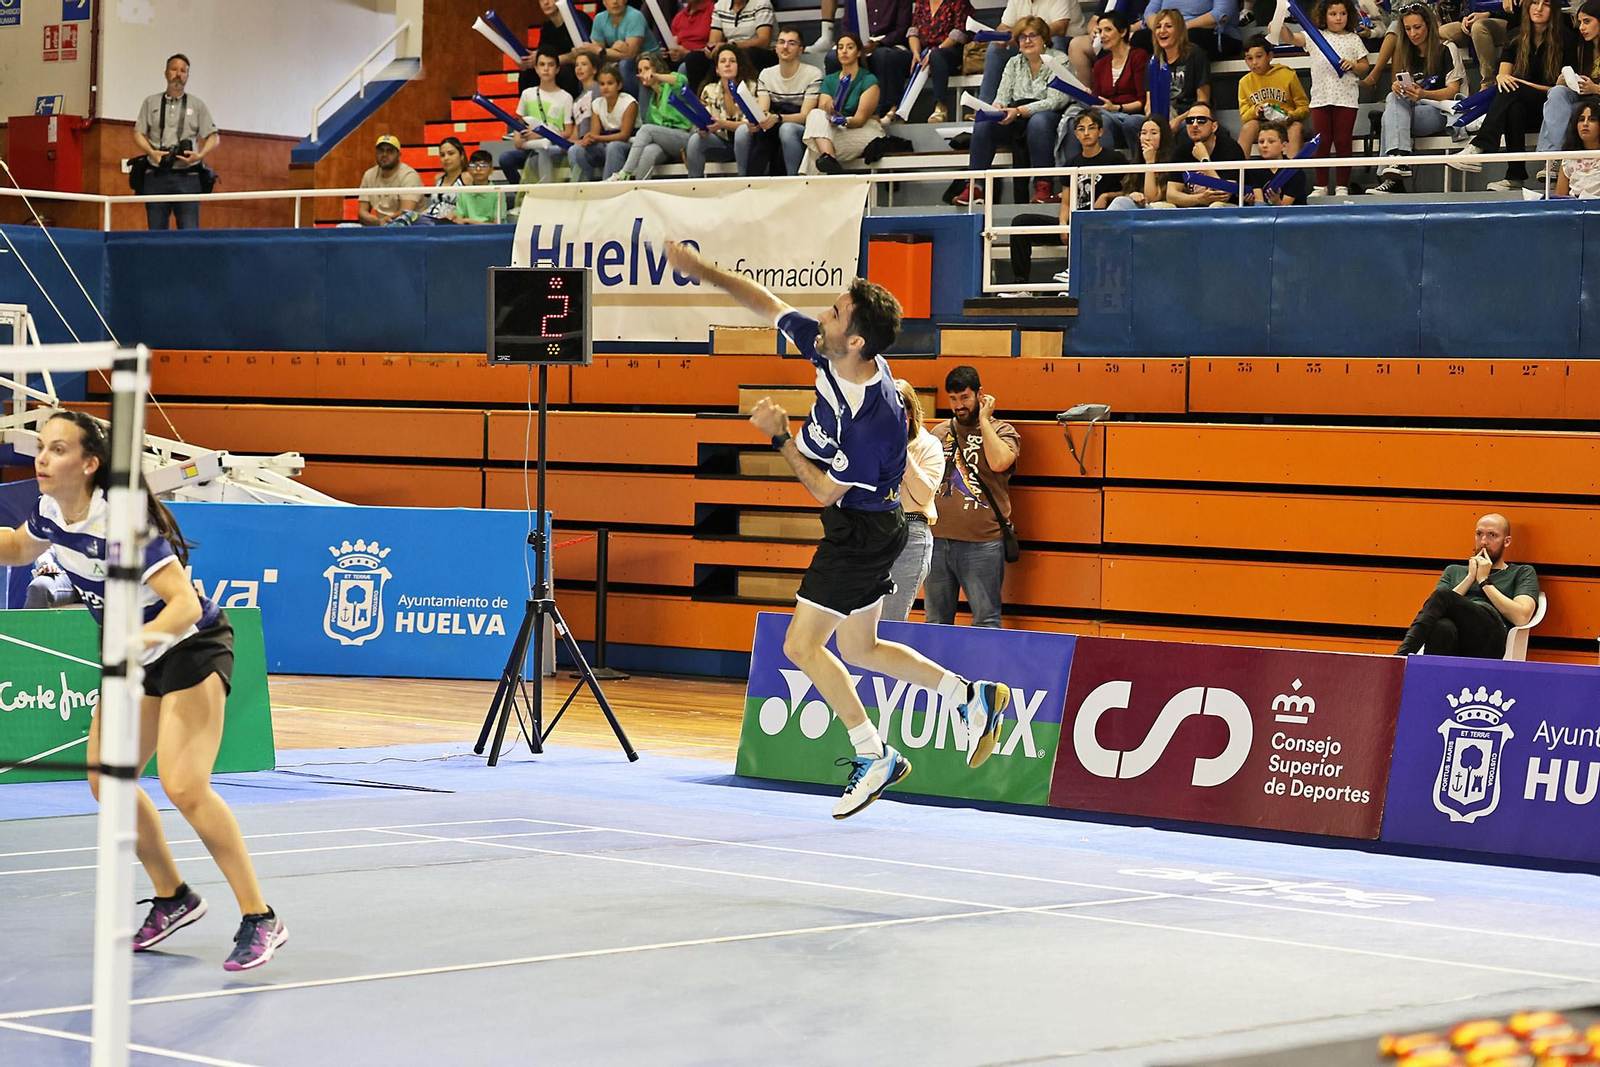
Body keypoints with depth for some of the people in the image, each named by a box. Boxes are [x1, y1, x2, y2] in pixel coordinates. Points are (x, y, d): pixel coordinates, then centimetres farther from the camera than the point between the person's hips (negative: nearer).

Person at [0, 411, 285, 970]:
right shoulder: (50, 511, -7)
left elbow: (187, 603, -35)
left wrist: (147, 634, -54)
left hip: (193, 646, -9)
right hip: (137, 654, 9)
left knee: (184, 786, -21)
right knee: (106, 780, 8)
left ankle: (260, 921, -14)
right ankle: (173, 899, 26)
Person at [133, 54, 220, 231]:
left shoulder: (197, 105, 13)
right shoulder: (151, 103, 15)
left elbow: (214, 137, 10)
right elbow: (138, 133, 10)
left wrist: (200, 155, -9)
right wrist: (152, 153, -8)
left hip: (187, 177, -1)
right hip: (156, 176, 1)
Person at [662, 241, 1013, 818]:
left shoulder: (877, 419, -33)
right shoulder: (828, 350, -11)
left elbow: (825, 491, -22)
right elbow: (769, 304, 4)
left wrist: (780, 437, -23)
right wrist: (702, 270, 0)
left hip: (862, 528, -9)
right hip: (856, 528, 9)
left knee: (803, 645, -6)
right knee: (858, 650, 17)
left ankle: (873, 755, 3)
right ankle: (971, 696, 21)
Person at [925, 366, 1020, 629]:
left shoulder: (1002, 431, 2)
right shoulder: (939, 433, 16)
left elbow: (999, 462, -20)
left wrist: (984, 420, -9)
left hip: (981, 544, -5)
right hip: (937, 540, 5)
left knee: (986, 621, -4)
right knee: (936, 621, 10)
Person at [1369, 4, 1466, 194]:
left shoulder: (1447, 49, 0)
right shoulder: (1407, 53, 19)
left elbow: (1453, 90, -7)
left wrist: (1423, 94, -25)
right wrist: (1397, 87, -8)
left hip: (1439, 111, -5)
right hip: (1412, 109, 5)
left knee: (1390, 116, -31)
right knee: (1394, 98, -30)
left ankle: (1388, 176, -44)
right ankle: (1399, 160, -47)